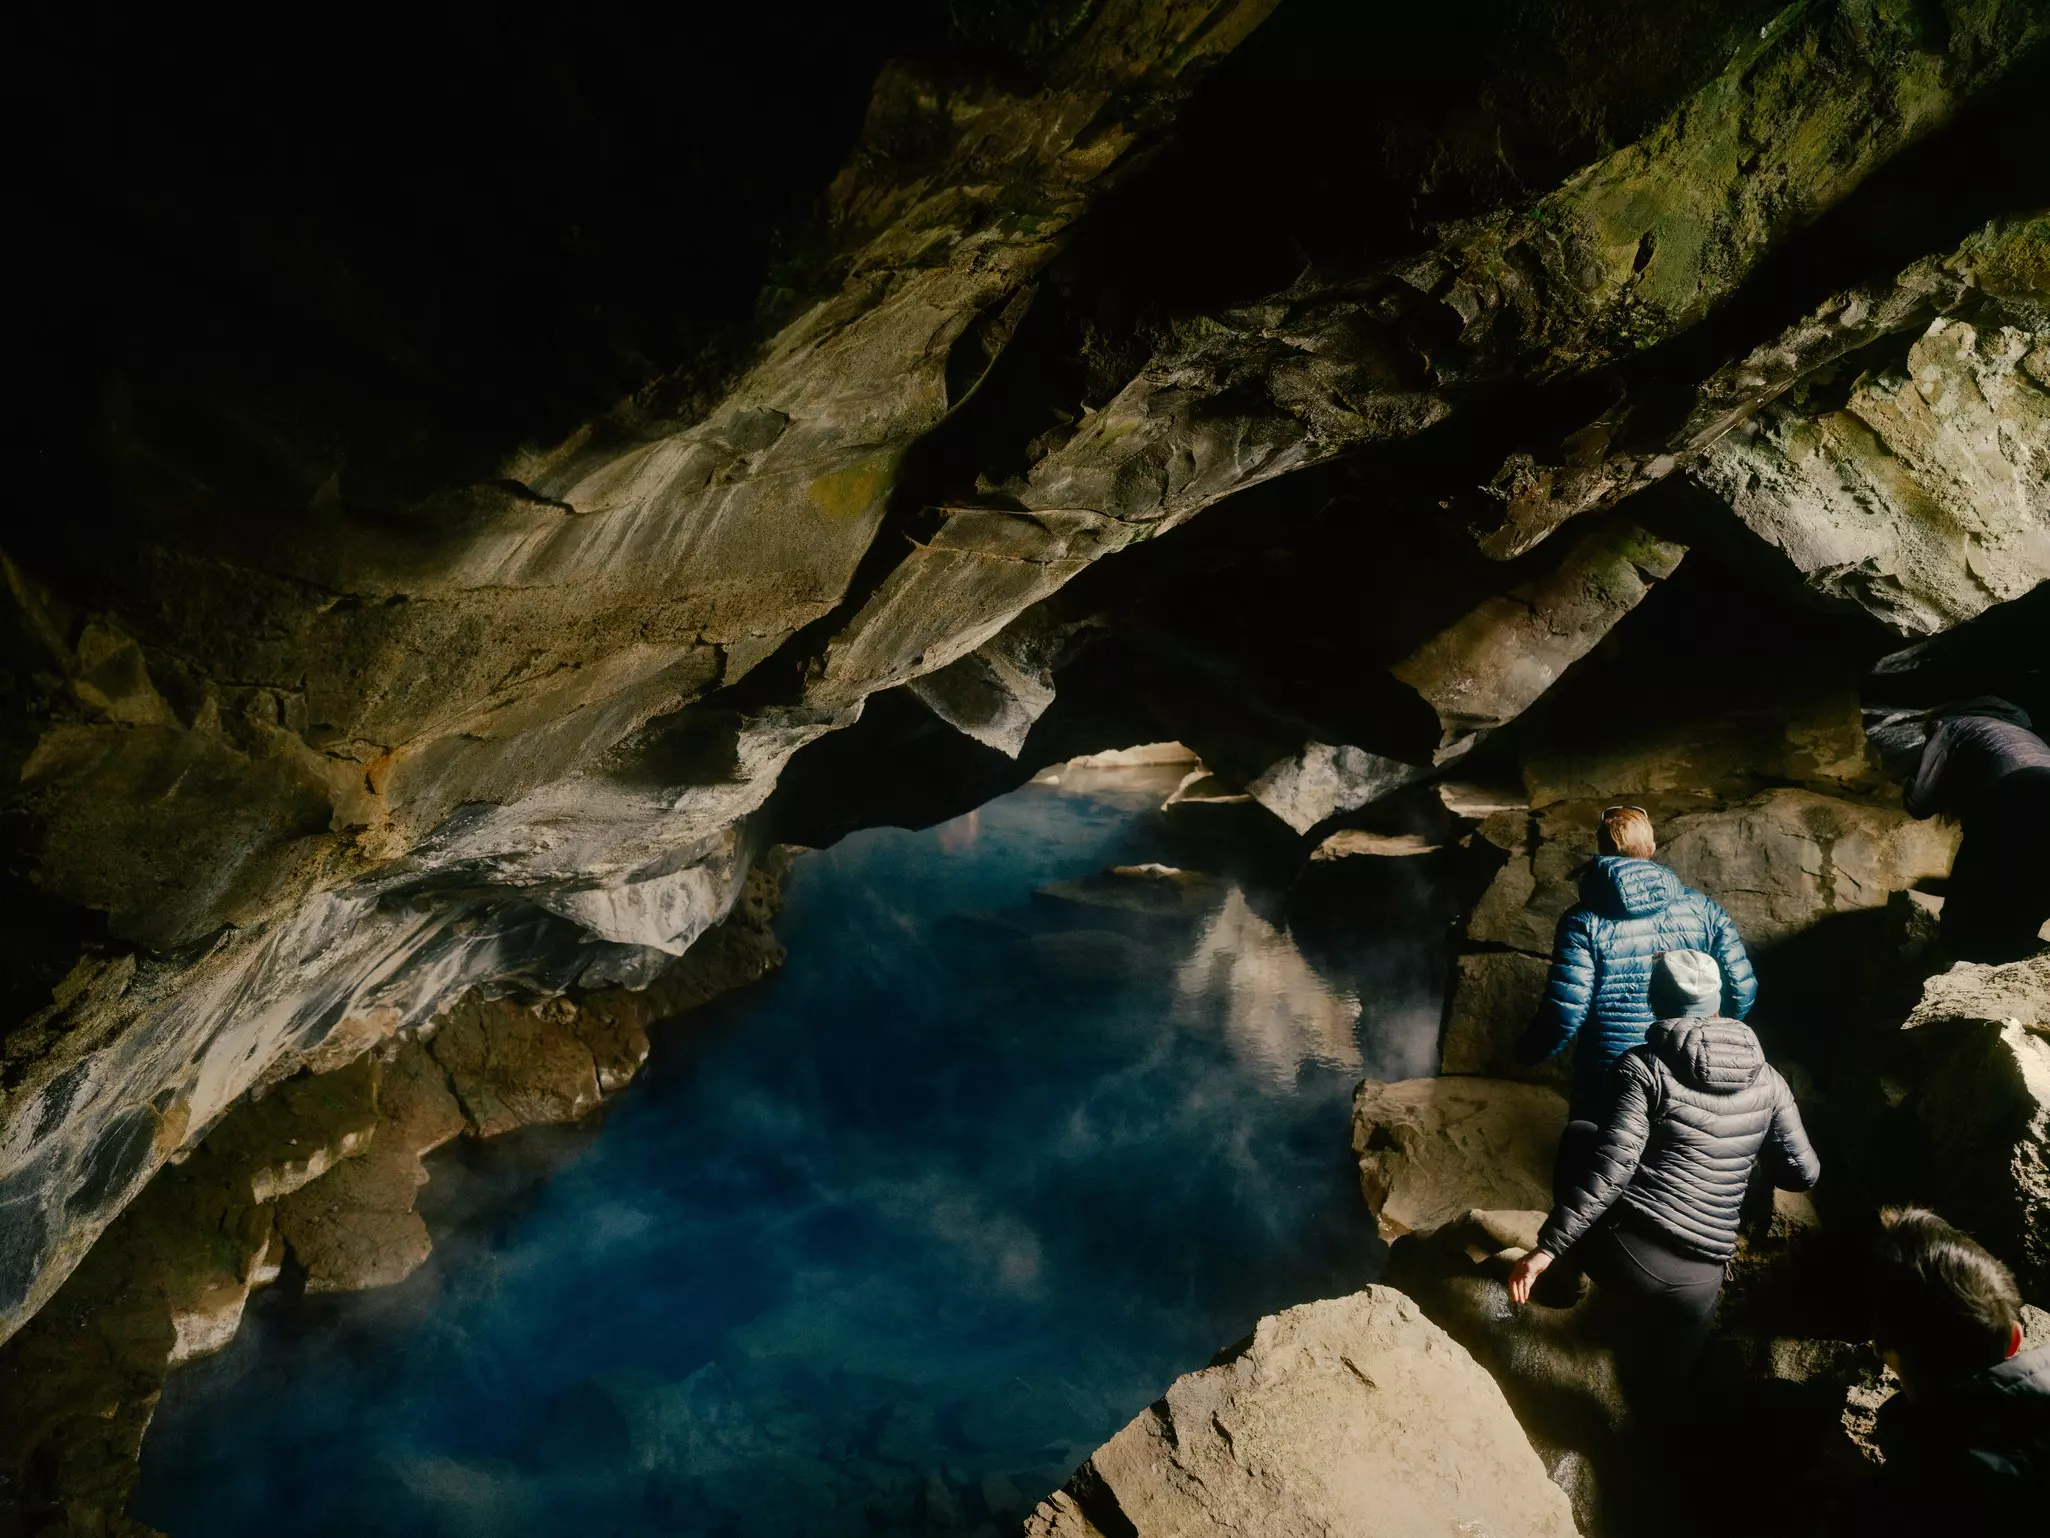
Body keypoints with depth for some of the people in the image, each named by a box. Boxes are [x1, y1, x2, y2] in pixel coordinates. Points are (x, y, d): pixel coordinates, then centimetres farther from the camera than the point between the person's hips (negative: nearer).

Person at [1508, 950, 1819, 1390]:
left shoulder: (1643, 1068, -5)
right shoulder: (1767, 1081, 8)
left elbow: (1610, 1167, -14)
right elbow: (1803, 1173, 13)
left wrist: (1546, 1247, -12)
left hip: (1623, 1251, -4)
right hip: (1697, 1278, 4)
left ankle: (1566, 1271, 32)